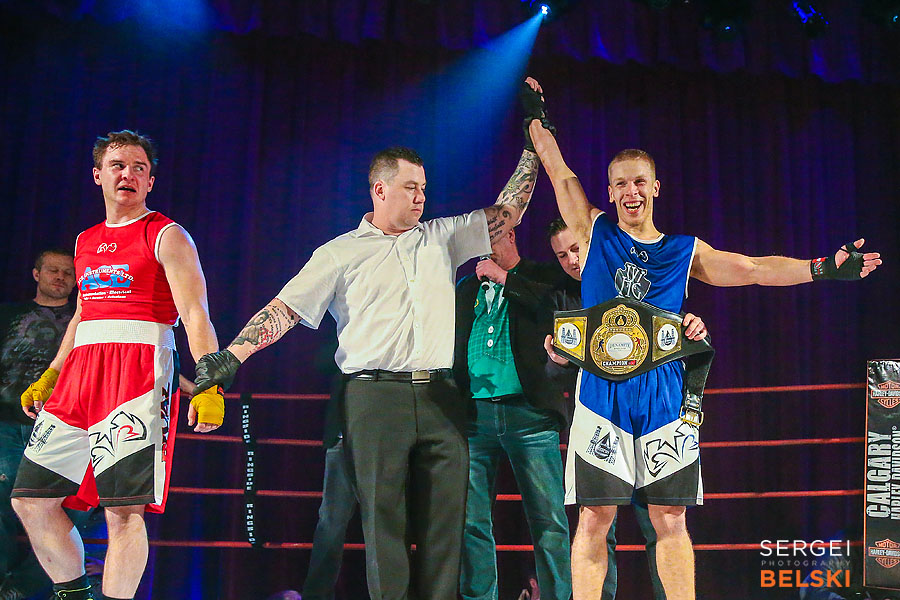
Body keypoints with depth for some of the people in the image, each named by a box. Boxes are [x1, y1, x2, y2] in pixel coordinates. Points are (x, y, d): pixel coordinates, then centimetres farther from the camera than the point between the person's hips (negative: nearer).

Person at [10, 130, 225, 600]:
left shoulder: (167, 236, 2)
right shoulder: (85, 242, 22)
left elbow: (196, 315, -8)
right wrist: (48, 378, 26)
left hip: (139, 370, -7)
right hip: (80, 370, 7)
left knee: (123, 508, -13)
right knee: (30, 499, 6)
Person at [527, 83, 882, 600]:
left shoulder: (685, 251, 13)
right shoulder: (594, 232, 9)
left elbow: (751, 269, 10)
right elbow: (559, 171, 14)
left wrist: (822, 268, 5)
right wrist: (538, 118, 20)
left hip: (664, 395, 2)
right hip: (603, 390, -1)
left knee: (671, 518, 4)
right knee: (595, 516, -3)